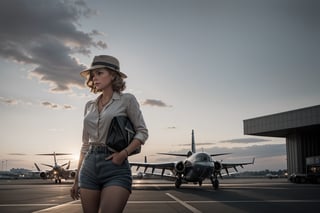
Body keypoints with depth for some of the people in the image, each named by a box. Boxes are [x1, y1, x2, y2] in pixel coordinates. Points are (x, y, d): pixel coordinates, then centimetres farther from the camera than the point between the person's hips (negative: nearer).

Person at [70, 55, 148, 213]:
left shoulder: (126, 100, 1)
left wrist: (124, 153, -15)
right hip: (89, 168, 5)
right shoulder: (90, 106, 14)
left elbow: (142, 132, 1)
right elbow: (85, 144, 17)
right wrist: (77, 178, 14)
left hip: (115, 167, -5)